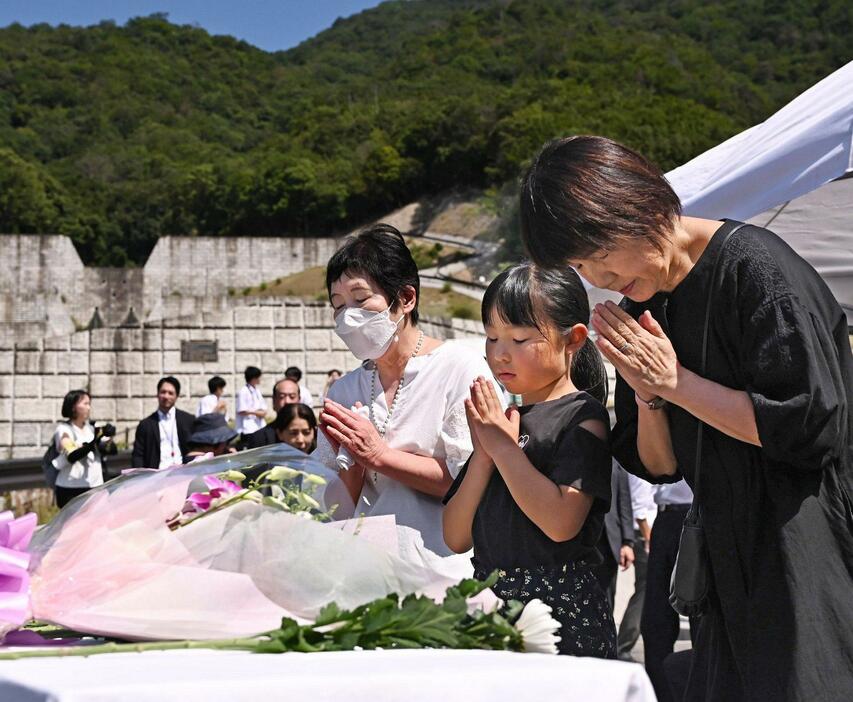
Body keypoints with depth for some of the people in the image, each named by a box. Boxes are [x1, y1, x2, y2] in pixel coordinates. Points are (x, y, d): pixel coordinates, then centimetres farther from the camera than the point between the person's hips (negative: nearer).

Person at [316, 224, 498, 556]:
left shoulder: (461, 366, 1)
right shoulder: (343, 391, 16)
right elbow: (342, 512, 15)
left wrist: (380, 455, -6)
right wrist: (351, 463, -3)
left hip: (447, 563, -4)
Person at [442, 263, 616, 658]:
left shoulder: (583, 416, -6)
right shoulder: (500, 422, 13)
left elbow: (561, 522, -22)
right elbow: (456, 538, 6)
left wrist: (504, 447, -13)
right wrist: (485, 453, -6)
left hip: (561, 611, -6)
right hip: (490, 602, 6)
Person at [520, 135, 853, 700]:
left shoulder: (753, 266, -15)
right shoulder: (642, 306, 8)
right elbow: (658, 467, 10)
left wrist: (676, 383, -16)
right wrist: (648, 396, -10)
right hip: (727, 563, 7)